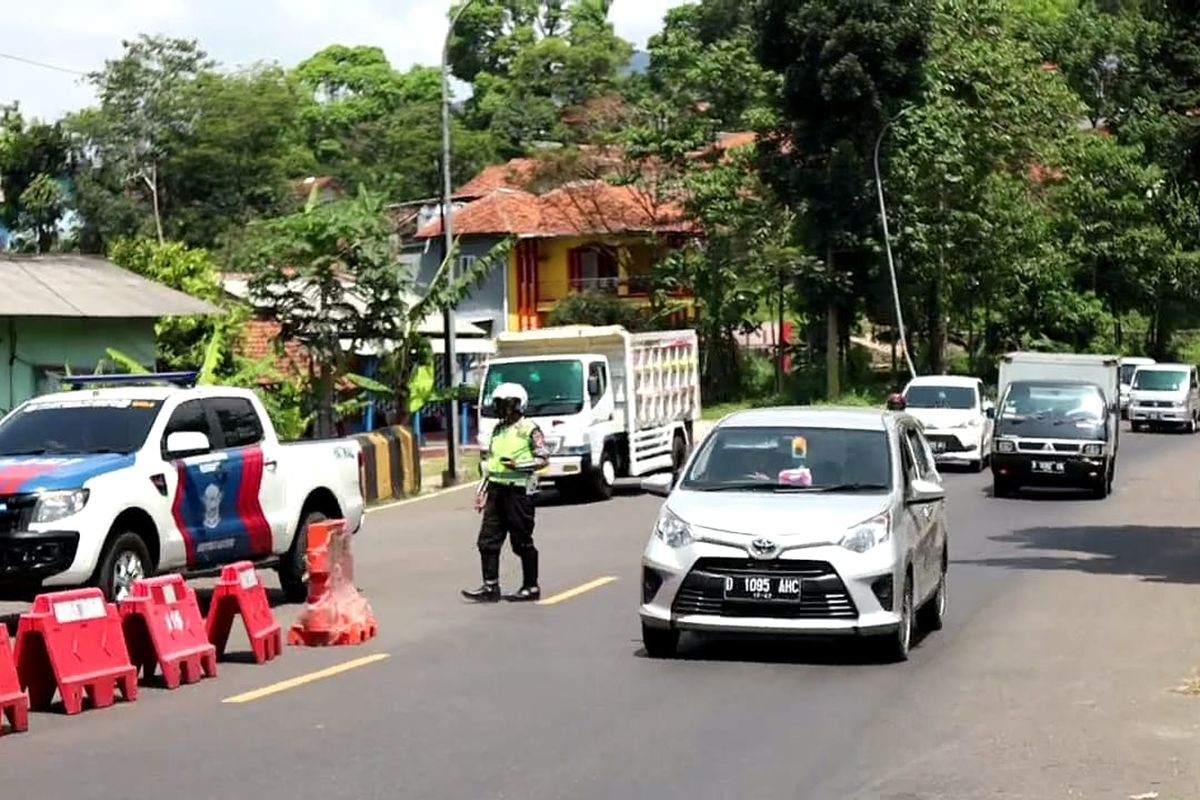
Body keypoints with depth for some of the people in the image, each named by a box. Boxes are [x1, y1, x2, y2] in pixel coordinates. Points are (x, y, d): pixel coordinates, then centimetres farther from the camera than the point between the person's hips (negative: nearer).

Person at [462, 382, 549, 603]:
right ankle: (490, 587, 8)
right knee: (488, 540, 3)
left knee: (522, 541, 1)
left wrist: (519, 465, -22)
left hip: (519, 490, -7)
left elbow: (544, 458, -9)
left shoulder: (529, 429, -6)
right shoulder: (498, 429, 16)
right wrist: (482, 491, 17)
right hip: (497, 490, 7)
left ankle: (531, 587, 11)